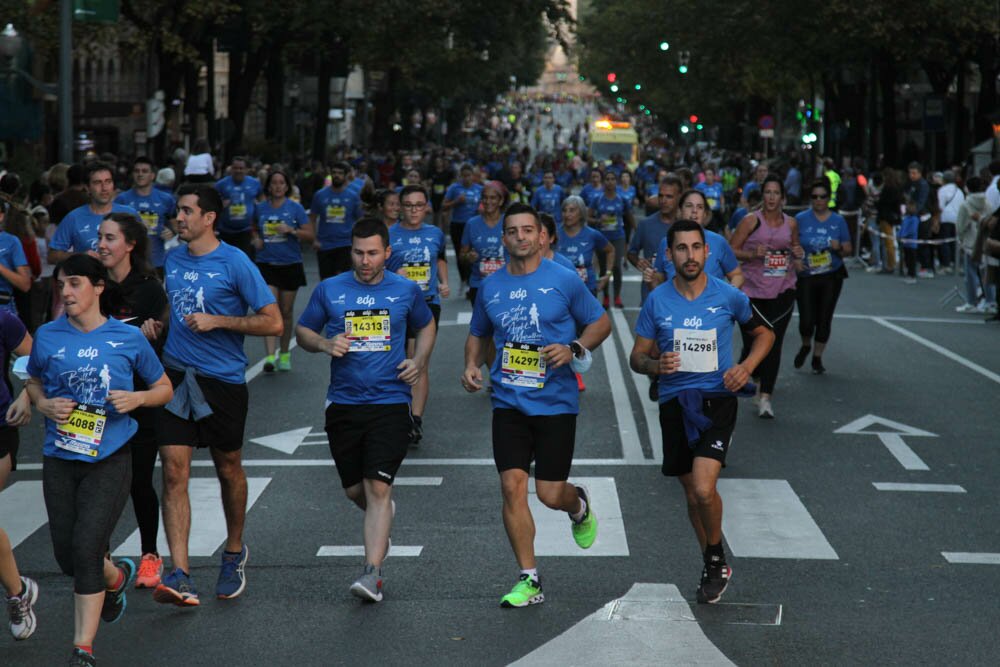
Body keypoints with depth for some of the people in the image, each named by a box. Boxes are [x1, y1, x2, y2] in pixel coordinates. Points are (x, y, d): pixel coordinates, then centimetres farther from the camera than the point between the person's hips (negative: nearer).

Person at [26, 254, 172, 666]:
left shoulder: (129, 338, -2)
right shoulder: (47, 336, 2)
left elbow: (163, 389, 9)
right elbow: (33, 382, 19)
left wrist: (136, 398, -11)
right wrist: (44, 404, -3)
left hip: (109, 459, -3)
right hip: (59, 459, 3)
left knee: (86, 548, -13)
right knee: (67, 556, 9)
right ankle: (117, 577, 44)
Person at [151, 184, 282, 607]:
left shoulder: (234, 263, -9)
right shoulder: (173, 259, 9)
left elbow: (273, 322, -11)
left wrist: (218, 321, -17)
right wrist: (158, 325, 6)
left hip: (223, 380, -4)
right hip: (176, 377, 4)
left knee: (228, 469, 13)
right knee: (174, 472, -9)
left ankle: (234, 552, 37)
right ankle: (179, 577, -14)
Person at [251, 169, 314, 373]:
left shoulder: (295, 208, -1)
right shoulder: (260, 208, 5)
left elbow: (310, 236, -3)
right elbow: (255, 228, 24)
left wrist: (291, 230, -18)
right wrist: (256, 239, 3)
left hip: (290, 265, 0)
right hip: (266, 264, 0)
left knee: (286, 312, 9)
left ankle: (284, 354, 24)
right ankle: (269, 356, -19)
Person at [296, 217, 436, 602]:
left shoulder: (406, 291, 3)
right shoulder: (329, 290, 3)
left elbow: (426, 326, 21)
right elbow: (302, 331, 12)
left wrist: (419, 362, 4)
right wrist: (324, 344, -9)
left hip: (390, 403, -2)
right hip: (343, 404, 2)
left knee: (378, 487, -13)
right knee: (355, 490, 11)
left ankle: (372, 573, -15)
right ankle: (381, 525, 46)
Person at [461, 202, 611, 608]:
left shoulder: (564, 280, -4)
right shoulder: (490, 287, 6)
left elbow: (601, 322, 5)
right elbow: (478, 334, 22)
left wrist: (574, 349, -13)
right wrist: (472, 365, 2)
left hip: (555, 403, -2)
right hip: (509, 403, 3)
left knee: (550, 494, -2)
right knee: (512, 486, -8)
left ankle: (579, 506, 37)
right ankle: (529, 581, 1)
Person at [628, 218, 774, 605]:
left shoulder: (729, 297, -3)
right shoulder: (657, 301, 0)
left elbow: (764, 333, 14)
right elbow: (637, 358, 7)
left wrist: (747, 367, -5)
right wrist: (654, 364, -17)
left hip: (717, 401, -3)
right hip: (674, 403, 3)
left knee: (703, 489, -20)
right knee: (692, 493, 12)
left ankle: (716, 559, 6)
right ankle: (713, 567, 32)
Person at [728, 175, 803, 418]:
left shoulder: (791, 223, 8)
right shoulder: (751, 221, -3)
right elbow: (731, 250, -3)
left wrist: (798, 254, 2)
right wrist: (752, 254, -19)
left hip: (782, 291, 2)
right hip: (752, 290, -2)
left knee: (773, 344, -4)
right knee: (751, 343, 1)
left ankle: (765, 398, -3)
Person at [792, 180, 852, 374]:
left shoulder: (838, 221, 3)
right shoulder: (801, 219, -1)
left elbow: (848, 250, 5)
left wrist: (839, 248, -16)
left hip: (831, 277, 1)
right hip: (806, 277, -1)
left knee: (824, 319, 3)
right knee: (806, 320, -9)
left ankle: (817, 358, 20)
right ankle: (805, 346, 24)